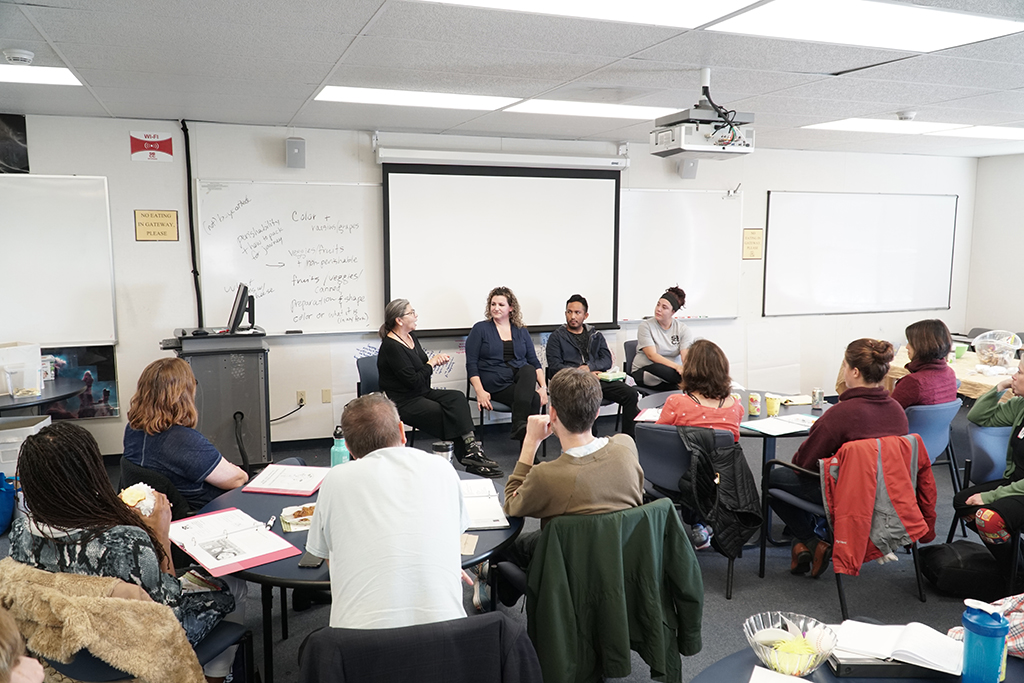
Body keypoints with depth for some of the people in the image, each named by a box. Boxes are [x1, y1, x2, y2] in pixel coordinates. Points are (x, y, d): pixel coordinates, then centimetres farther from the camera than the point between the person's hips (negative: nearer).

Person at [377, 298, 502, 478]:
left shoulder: (411, 336, 10)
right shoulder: (391, 347, -18)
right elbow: (413, 381, -22)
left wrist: (436, 359, 0)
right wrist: (432, 363, -8)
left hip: (422, 393, 8)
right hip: (404, 403, -8)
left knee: (457, 397, -17)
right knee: (452, 414, -22)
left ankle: (471, 453, -24)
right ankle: (471, 456, -12)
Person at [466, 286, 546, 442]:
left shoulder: (521, 331, 17)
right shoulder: (480, 329, 7)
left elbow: (534, 362, 14)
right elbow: (471, 364, 1)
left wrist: (543, 387, -3)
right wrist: (480, 392, -14)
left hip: (521, 377, 4)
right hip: (495, 384, -3)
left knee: (529, 370, -35)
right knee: (534, 399, -30)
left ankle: (520, 426, -40)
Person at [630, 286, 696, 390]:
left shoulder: (683, 330, 4)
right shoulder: (646, 326, -4)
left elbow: (686, 357, -9)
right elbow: (651, 355, -16)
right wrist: (677, 366, -31)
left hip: (673, 370, 2)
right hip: (643, 371, -2)